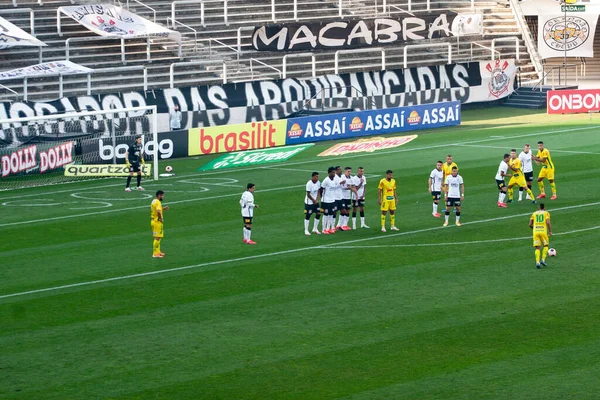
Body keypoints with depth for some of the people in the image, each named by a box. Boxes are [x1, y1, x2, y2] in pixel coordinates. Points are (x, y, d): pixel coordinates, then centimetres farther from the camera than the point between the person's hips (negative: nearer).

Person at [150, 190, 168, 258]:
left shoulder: (154, 201, 11)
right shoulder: (158, 202, -19)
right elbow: (158, 212, -35)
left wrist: (163, 209, 15)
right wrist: (161, 218, -21)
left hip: (153, 220, 10)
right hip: (157, 222, -10)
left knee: (158, 237, 19)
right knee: (157, 238, -5)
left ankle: (158, 252, 27)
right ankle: (155, 254, -3)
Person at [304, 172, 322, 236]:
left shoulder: (318, 183, -2)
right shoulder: (309, 184, -22)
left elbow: (318, 192, 5)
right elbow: (308, 194, -19)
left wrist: (316, 199, -7)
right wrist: (314, 200, -11)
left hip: (315, 201, 7)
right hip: (309, 202, -6)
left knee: (318, 214, 5)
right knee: (308, 216, -1)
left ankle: (315, 229, 19)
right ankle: (306, 230, 7)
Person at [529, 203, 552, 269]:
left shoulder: (534, 214, 14)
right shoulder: (546, 213, 7)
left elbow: (530, 224, 9)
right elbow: (548, 222, -9)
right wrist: (550, 231, -3)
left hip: (535, 232, 2)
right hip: (543, 231, -2)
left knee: (537, 248, 6)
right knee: (546, 245, 17)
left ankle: (537, 262, -8)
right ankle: (543, 260, 4)